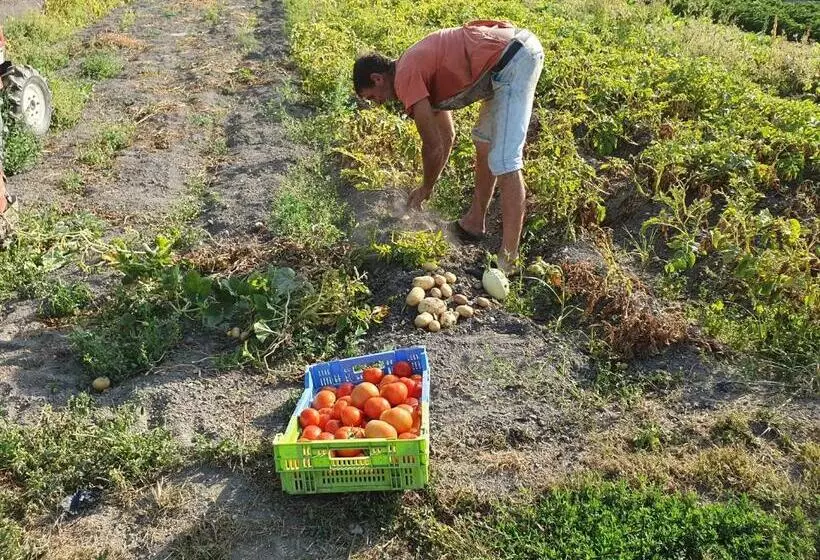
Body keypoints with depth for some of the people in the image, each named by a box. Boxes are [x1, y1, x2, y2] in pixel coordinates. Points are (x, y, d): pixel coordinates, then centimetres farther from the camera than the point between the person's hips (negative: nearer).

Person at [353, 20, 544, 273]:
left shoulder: (405, 77, -7)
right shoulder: (421, 69, 21)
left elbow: (432, 146, -5)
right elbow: (446, 136, 28)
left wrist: (426, 188, 13)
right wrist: (428, 187, 32)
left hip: (511, 61, -11)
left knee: (504, 163, -11)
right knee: (484, 140, 23)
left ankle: (507, 262, -8)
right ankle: (474, 222, 37)